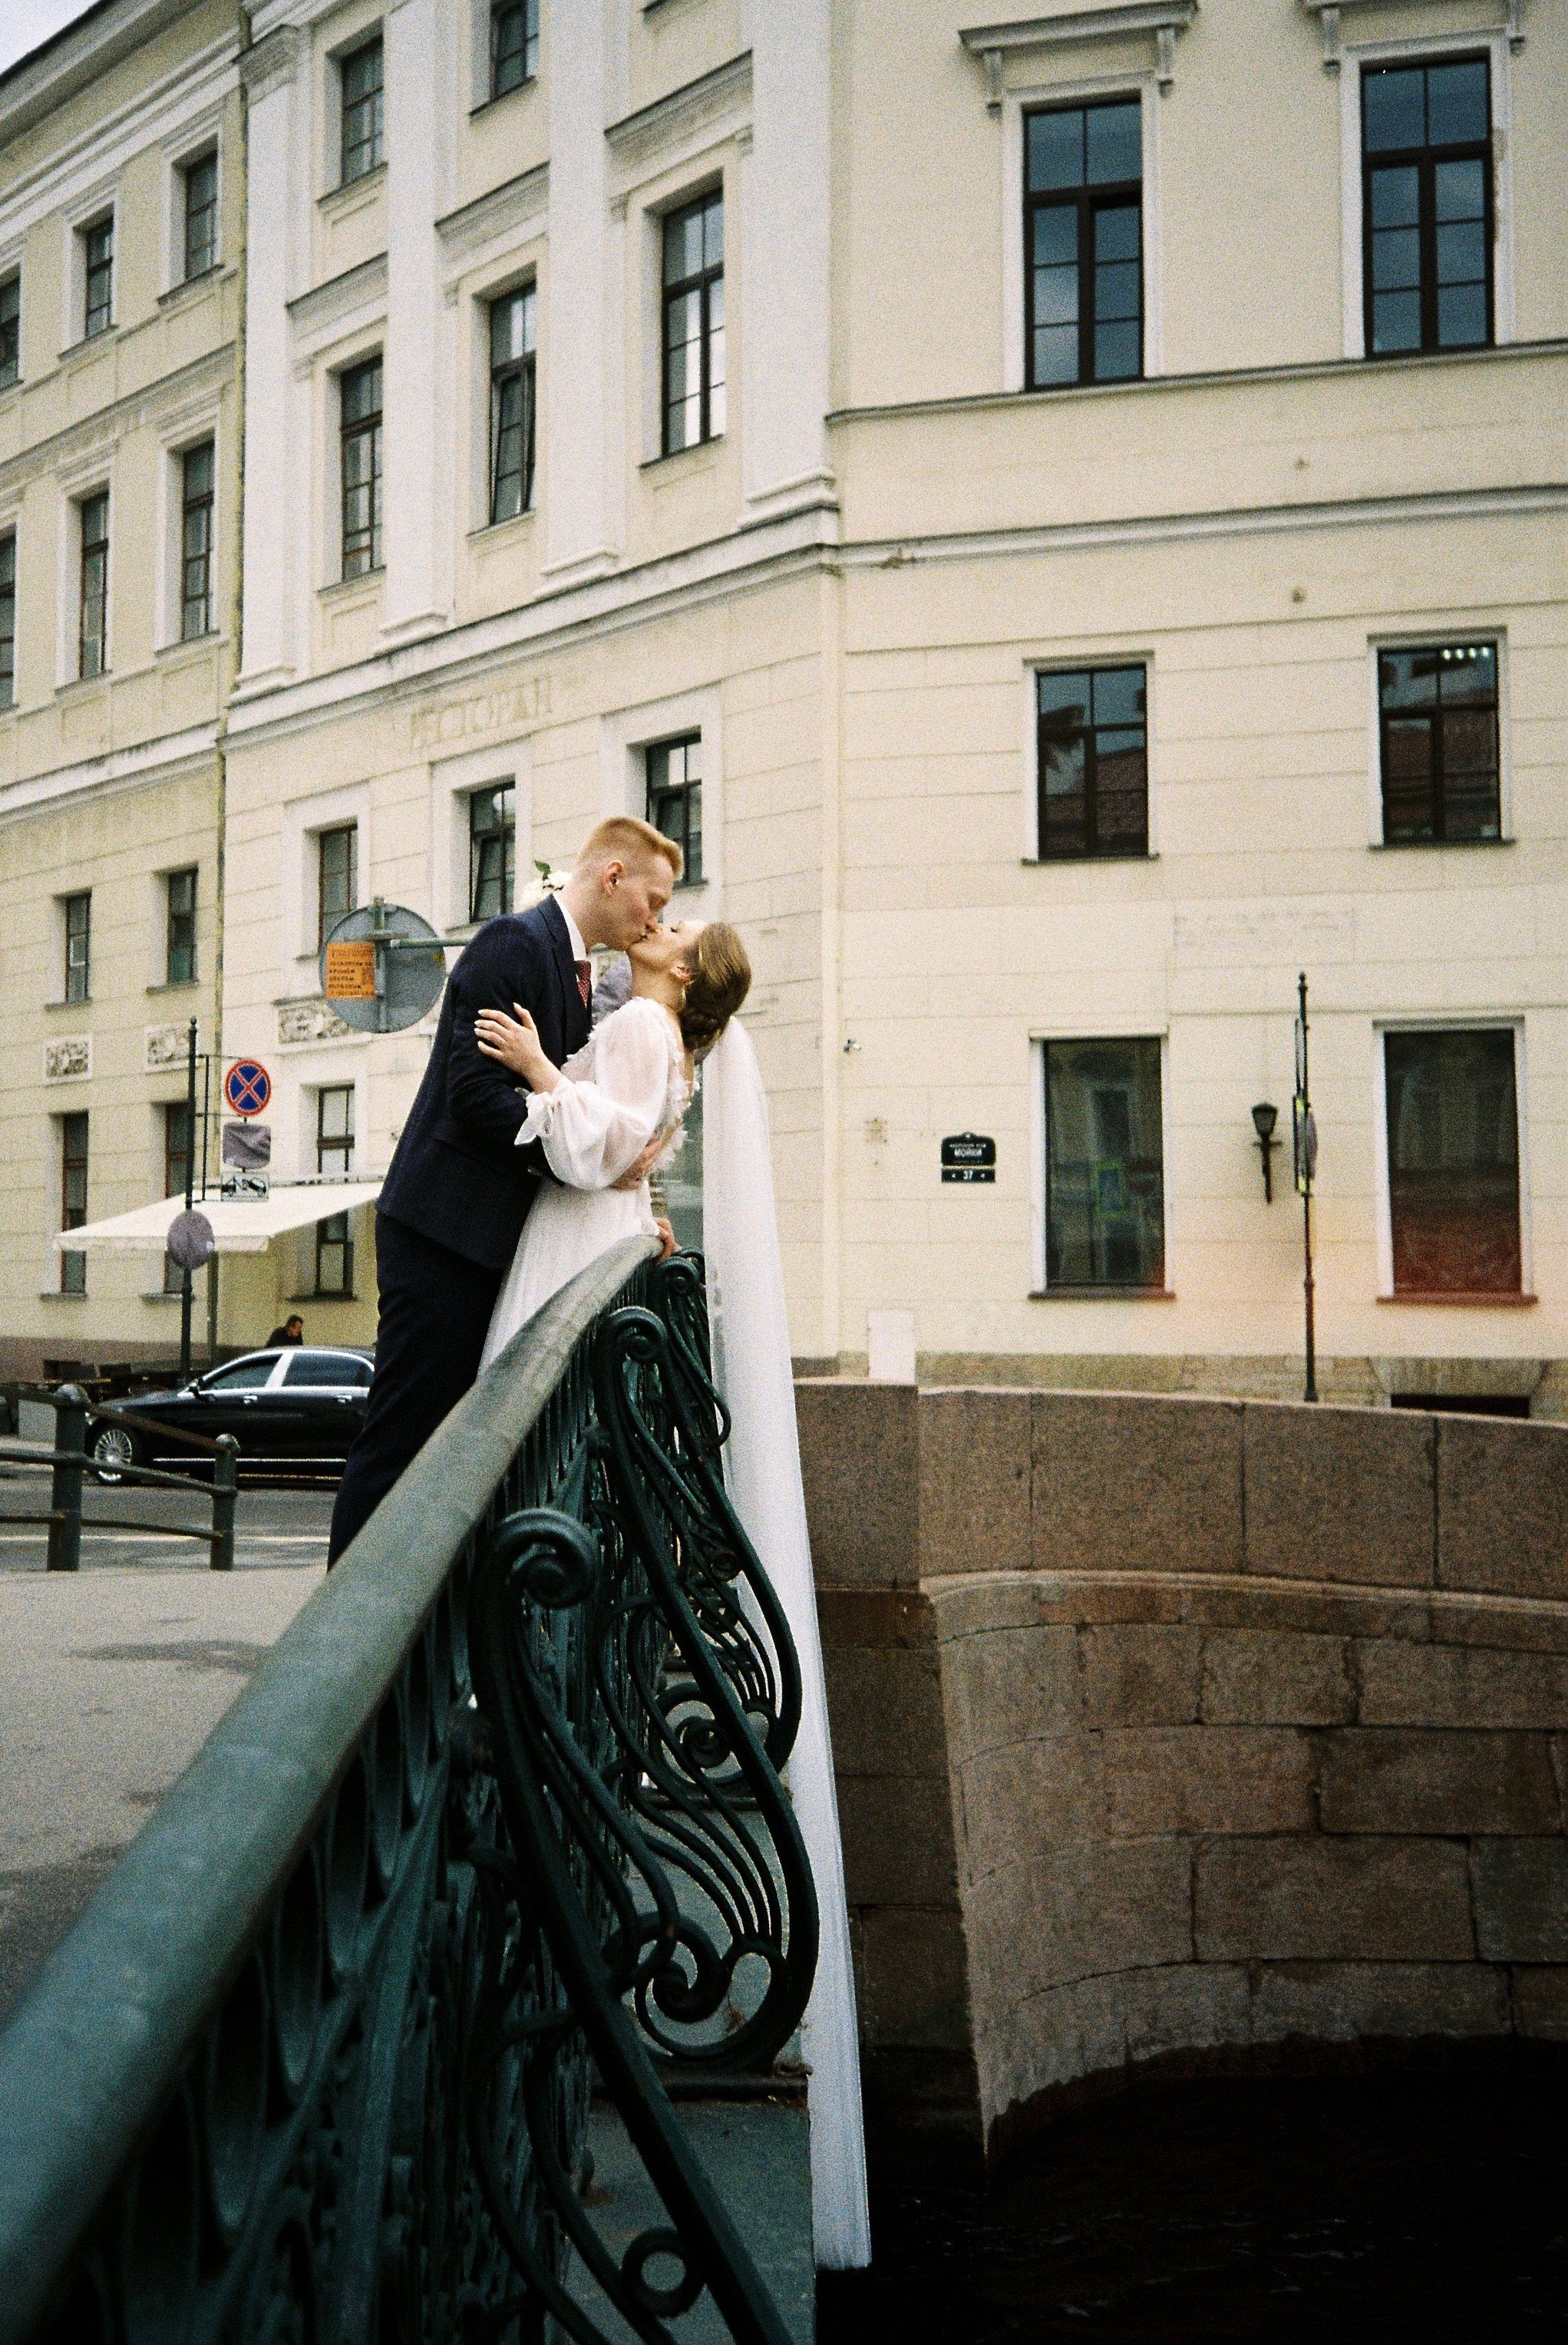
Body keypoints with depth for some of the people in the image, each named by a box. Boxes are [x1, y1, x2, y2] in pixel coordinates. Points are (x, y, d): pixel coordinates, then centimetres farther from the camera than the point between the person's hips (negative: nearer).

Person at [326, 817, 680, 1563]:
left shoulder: (574, 970, 19)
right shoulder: (514, 942, -10)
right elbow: (476, 1091, -20)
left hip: (493, 1241, 10)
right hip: (445, 1230, -10)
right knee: (404, 1432, -6)